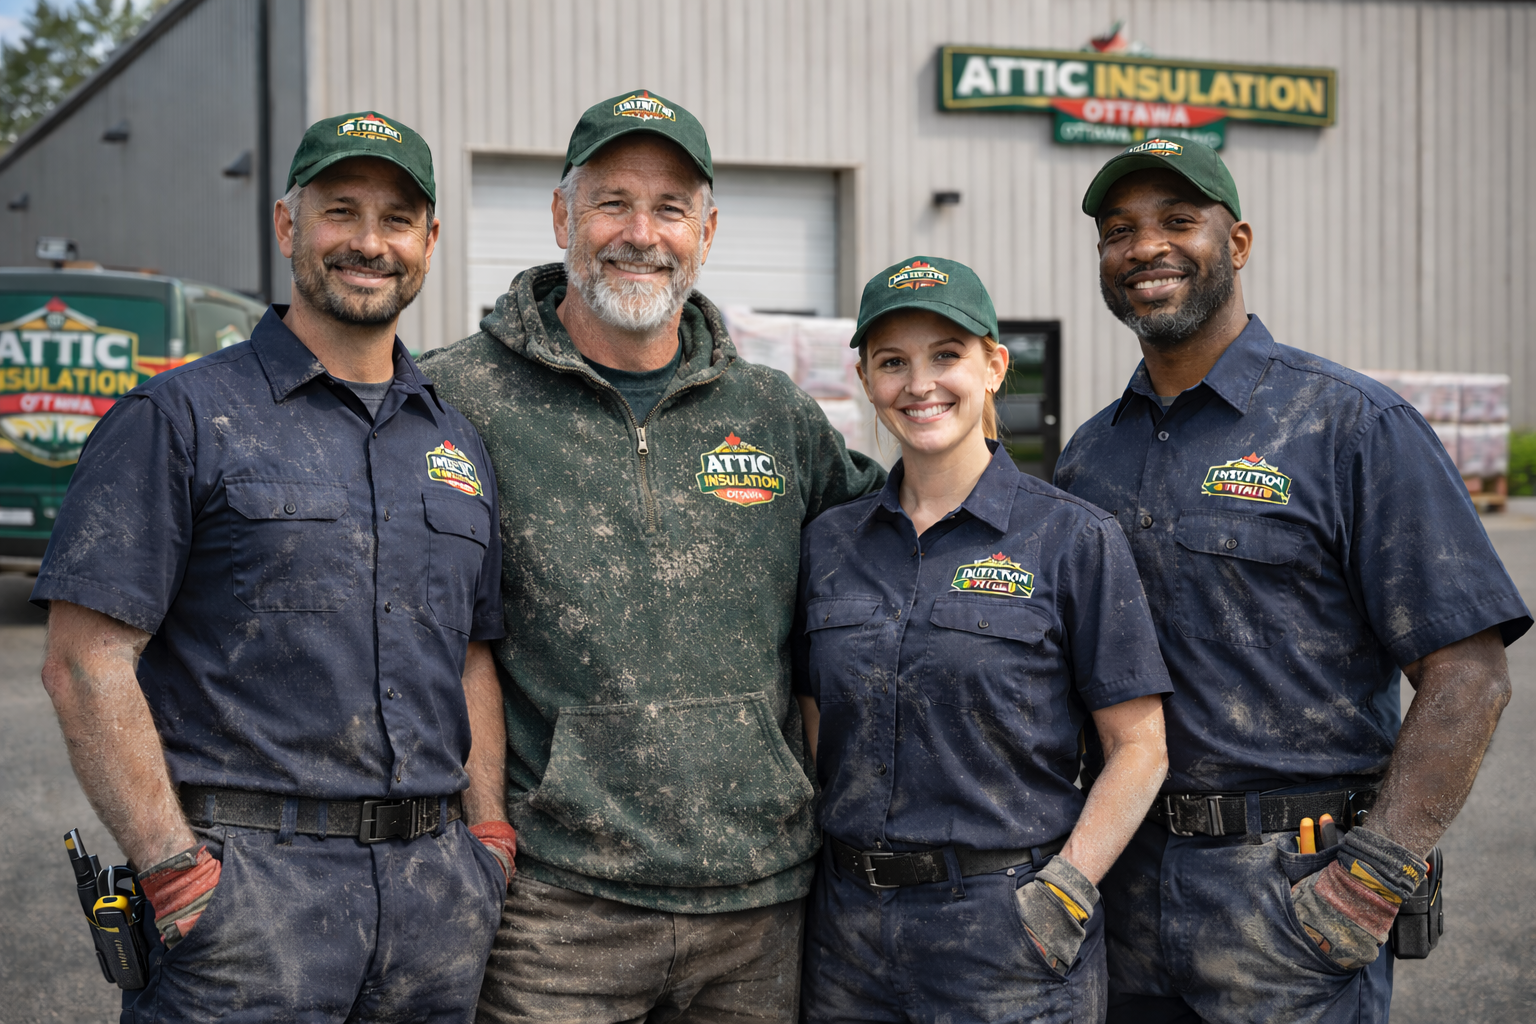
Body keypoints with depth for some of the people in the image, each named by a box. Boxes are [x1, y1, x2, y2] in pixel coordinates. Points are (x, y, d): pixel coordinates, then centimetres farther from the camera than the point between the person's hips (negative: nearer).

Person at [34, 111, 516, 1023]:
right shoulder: (182, 419, -3)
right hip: (247, 889, -5)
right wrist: (177, 872, -14)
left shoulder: (458, 442, 14)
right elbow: (87, 662, -9)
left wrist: (489, 838, 7)